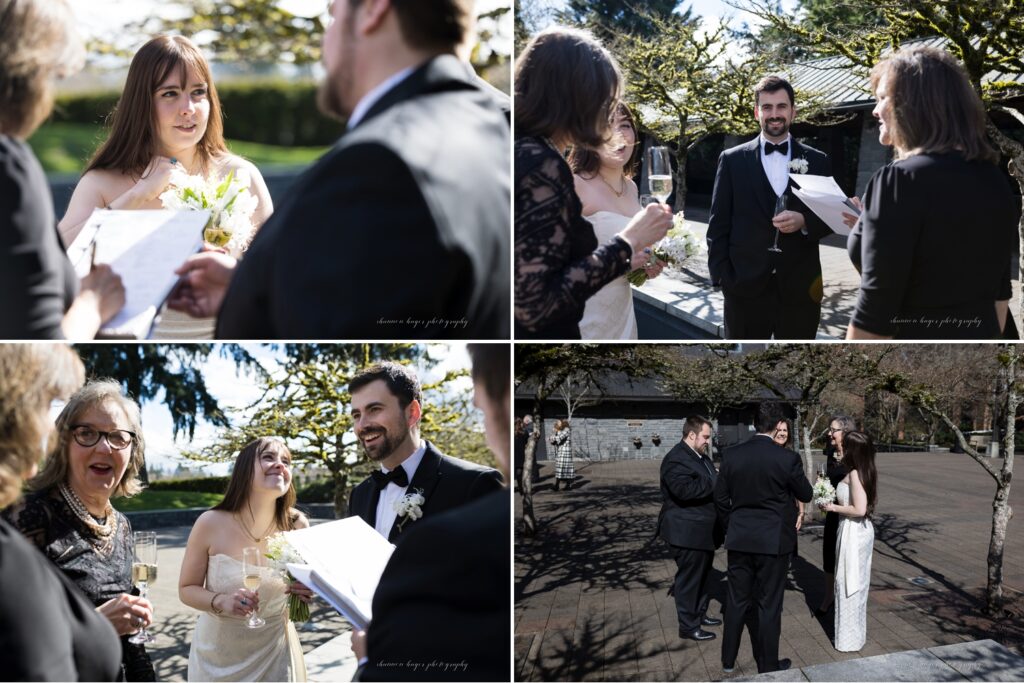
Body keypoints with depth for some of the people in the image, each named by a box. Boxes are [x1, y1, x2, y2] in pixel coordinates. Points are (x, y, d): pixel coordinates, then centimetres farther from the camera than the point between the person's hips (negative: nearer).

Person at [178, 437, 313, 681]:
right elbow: (187, 589, -6)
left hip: (273, 653, 1)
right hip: (217, 655, -1)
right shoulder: (210, 524, -17)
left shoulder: (297, 525, -13)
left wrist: (305, 593, -19)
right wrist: (220, 601, -25)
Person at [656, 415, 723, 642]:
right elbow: (684, 489, -32)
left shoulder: (701, 457, 14)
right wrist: (716, 483, -26)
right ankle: (688, 626, 7)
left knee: (703, 575, 20)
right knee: (689, 578, -1)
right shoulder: (676, 459, -19)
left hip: (703, 530, 10)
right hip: (688, 532, -10)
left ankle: (700, 613, 34)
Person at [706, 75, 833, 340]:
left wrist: (804, 222, -13)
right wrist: (721, 276, -5)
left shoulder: (817, 161, 7)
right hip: (745, 287, -1)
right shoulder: (733, 160, 4)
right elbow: (718, 224, 3)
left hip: (800, 288, 1)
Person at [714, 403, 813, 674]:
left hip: (739, 540, 4)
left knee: (737, 600, 16)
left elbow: (720, 498, 3)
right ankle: (768, 666, 19)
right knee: (769, 605, 8)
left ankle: (728, 660, 26)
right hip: (773, 541, -3)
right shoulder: (787, 458, -15)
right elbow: (806, 495, -1)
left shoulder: (731, 455, -4)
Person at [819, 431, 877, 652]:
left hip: (853, 533, -9)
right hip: (863, 530, 9)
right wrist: (837, 502, 14)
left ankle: (850, 639, 11)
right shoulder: (868, 472, 5)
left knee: (849, 583, 2)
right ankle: (857, 632, 31)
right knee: (857, 583, 19)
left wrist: (834, 507, -14)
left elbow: (859, 509, -26)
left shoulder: (854, 474, -21)